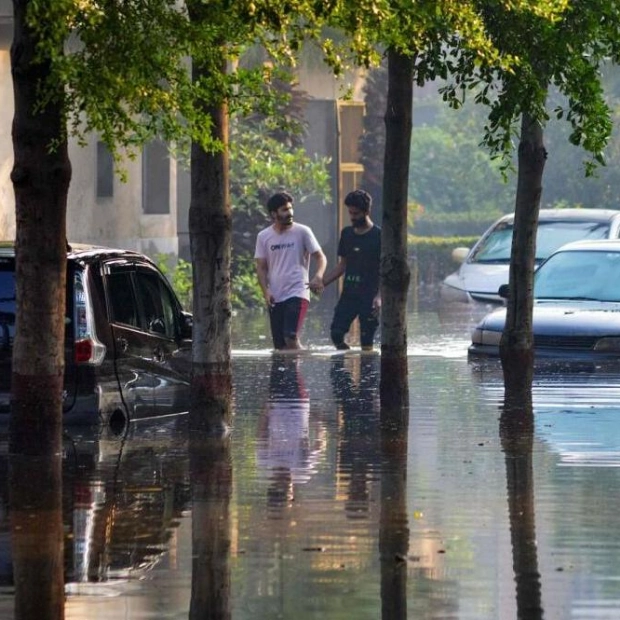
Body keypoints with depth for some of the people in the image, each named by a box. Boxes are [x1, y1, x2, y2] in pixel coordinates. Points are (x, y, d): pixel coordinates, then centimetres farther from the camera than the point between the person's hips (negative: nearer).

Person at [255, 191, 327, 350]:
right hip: (275, 298, 4)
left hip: (297, 293, -4)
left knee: (291, 338, -21)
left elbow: (320, 257, -1)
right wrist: (266, 292, -6)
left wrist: (318, 276, -22)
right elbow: (261, 267, 10)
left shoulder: (302, 232, -1)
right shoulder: (263, 236, 7)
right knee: (279, 345, 5)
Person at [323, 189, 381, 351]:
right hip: (348, 295, 5)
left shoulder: (378, 236, -6)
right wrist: (322, 282, 7)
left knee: (366, 342, -5)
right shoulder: (347, 233, 11)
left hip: (368, 296, -5)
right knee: (336, 334, -4)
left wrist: (379, 296, -19)